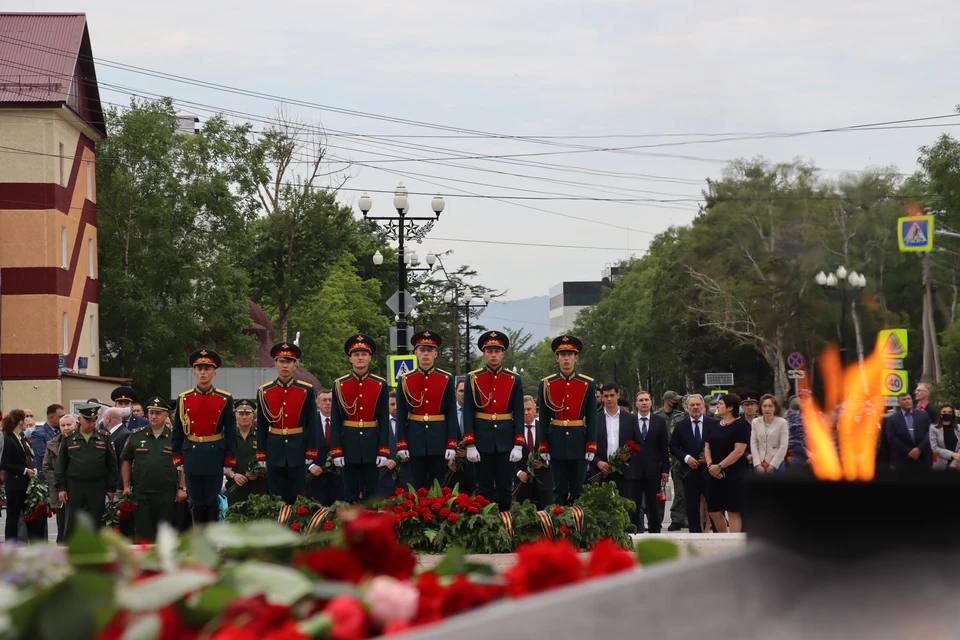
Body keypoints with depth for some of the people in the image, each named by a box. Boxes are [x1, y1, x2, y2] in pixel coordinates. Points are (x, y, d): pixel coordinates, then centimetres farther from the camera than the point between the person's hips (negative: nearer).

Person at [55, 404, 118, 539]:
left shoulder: (104, 438, 5)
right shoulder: (68, 438, 5)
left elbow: (112, 464, 7)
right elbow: (61, 465, 6)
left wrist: (111, 488, 2)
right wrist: (60, 488, -1)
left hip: (97, 488, 1)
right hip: (74, 486, -1)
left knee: (95, 523, 4)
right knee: (72, 524, -1)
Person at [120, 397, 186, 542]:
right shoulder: (136, 436, 7)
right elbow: (126, 461, 12)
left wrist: (181, 488, 0)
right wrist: (126, 486, 6)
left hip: (166, 494, -1)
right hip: (141, 493, 1)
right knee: (142, 531, 0)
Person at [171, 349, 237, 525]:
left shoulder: (225, 400, 0)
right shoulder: (184, 399, 3)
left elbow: (231, 433, 2)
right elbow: (177, 433, 8)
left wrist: (229, 463, -2)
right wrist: (178, 460, 4)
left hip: (215, 457, -1)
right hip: (192, 456, 1)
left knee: (213, 503, 3)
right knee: (197, 504, 5)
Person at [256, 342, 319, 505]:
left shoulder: (307, 390, 0)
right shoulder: (264, 392, 3)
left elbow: (311, 424, 1)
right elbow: (262, 427, 7)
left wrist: (310, 453, -3)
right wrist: (261, 455, 5)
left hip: (298, 450, -1)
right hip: (275, 451, 1)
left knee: (297, 497, 2)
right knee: (277, 498, 5)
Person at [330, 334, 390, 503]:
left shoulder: (380, 385, 2)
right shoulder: (340, 385, 1)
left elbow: (384, 419, 2)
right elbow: (335, 420, 2)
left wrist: (383, 451, -4)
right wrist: (336, 451, -4)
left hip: (371, 444, 0)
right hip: (349, 444, 0)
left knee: (371, 493, 4)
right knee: (351, 494, 5)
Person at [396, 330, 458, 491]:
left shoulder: (446, 379, 1)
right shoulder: (406, 380, 2)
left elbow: (452, 414, 0)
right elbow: (401, 415, 3)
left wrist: (451, 445, -6)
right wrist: (401, 445, -3)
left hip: (438, 440, 0)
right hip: (415, 441, 0)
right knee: (417, 488, 5)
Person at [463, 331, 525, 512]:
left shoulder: (514, 379, 3)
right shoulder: (473, 379, 1)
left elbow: (519, 414, 2)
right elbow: (468, 413, -1)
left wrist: (518, 445, -5)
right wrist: (470, 445, -7)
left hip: (506, 440, 1)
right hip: (482, 440, -1)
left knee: (505, 488, 5)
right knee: (484, 488, 4)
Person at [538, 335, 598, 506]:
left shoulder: (588, 384, 1)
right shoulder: (546, 384, 2)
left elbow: (592, 418, 2)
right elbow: (543, 419, 4)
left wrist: (591, 447, -4)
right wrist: (543, 447, 0)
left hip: (579, 442, 0)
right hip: (556, 443, 0)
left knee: (577, 491, 4)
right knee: (559, 490, 5)